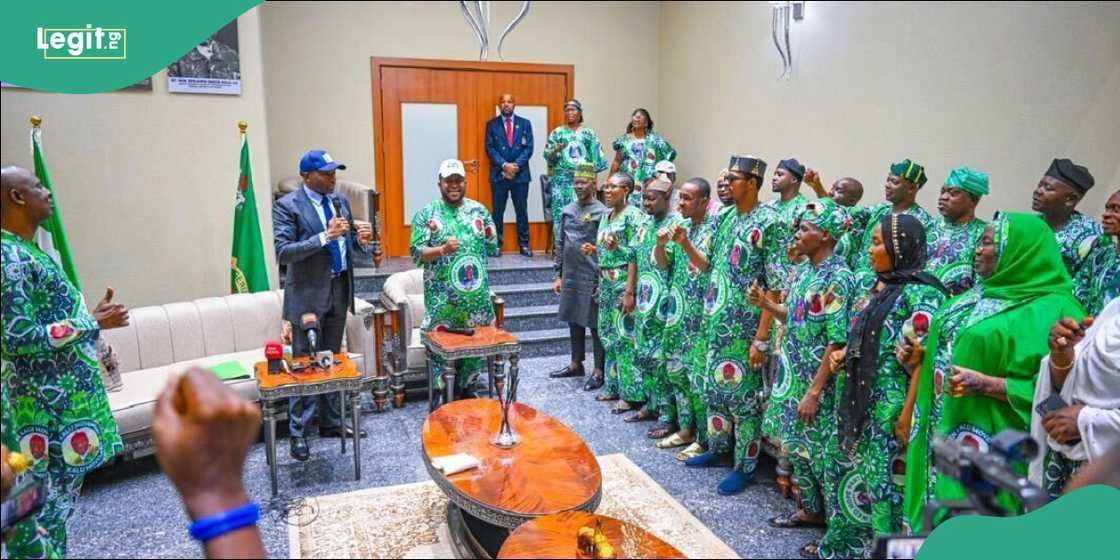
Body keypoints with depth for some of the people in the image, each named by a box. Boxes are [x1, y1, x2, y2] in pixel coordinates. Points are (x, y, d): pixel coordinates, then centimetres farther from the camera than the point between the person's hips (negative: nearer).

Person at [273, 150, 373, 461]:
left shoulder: (340, 202, 9)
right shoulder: (287, 206, -9)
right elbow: (283, 252, -18)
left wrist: (361, 240, -8)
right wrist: (325, 237, -26)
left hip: (339, 292, 6)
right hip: (308, 294, -6)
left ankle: (331, 423, 28)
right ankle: (297, 433, 12)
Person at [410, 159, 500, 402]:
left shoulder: (479, 210, 7)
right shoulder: (426, 214, -1)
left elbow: (492, 246, 14)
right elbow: (416, 252, -7)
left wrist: (475, 261, 7)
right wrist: (442, 250, -22)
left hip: (476, 295, 3)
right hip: (442, 297, -3)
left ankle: (468, 390, 26)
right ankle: (441, 396, 16)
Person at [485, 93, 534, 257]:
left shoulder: (525, 123, 8)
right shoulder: (492, 124, 6)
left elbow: (529, 148, 0)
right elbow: (489, 149, -1)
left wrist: (516, 165, -12)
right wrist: (504, 165, -14)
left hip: (520, 174, 1)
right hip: (498, 174, 0)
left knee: (522, 211, 4)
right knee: (498, 211, 2)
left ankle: (524, 245, 11)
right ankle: (497, 244, 9)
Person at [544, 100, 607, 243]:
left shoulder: (589, 133, 9)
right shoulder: (557, 132, 5)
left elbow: (595, 158, 8)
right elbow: (547, 156, 1)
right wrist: (555, 151, -21)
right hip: (563, 180, -1)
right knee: (562, 212, -5)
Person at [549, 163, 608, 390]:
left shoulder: (602, 213, -9)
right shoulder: (568, 210, 10)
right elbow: (560, 244, 14)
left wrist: (602, 282, -17)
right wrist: (558, 275, 11)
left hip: (592, 278, -6)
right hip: (570, 276, 6)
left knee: (595, 324, 1)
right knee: (574, 321, 15)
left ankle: (599, 371, 11)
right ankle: (576, 364, 29)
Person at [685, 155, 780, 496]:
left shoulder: (767, 223, -14)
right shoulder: (728, 217, 11)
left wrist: (761, 338, -19)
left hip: (745, 327, -8)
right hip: (717, 323, 8)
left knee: (743, 395, 2)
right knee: (716, 387, 17)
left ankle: (745, 466, 16)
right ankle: (718, 449, 35)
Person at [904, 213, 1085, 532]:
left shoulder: (1052, 309, -11)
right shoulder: (978, 295, 13)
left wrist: (986, 385, -23)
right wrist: (920, 356, 7)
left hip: (993, 447, -7)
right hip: (946, 434, 7)